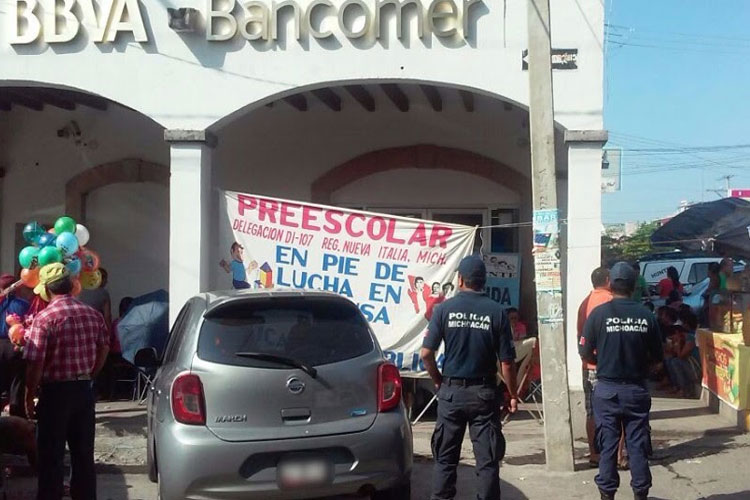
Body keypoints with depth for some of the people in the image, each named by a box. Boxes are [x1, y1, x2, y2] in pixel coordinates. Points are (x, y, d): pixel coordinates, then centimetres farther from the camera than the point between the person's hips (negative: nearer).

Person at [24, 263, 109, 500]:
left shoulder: (44, 318, -15)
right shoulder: (93, 314, 2)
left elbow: (35, 363, -16)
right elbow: (104, 349, 10)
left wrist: (29, 396, -5)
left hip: (55, 391, -5)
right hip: (84, 389, 5)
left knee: (51, 454, 5)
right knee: (83, 452, 14)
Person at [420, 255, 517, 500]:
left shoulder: (445, 308, -5)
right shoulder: (496, 312, -6)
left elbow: (426, 353, -7)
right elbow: (507, 362, -5)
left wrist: (438, 381, 9)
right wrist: (513, 395, 7)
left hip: (451, 391, 1)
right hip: (484, 392, -1)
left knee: (445, 457, 11)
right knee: (487, 459, 5)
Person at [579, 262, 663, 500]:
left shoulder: (599, 313, -9)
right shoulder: (646, 315, -5)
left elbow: (585, 352, -6)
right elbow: (657, 356, 3)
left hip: (607, 389, -1)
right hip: (637, 389, 1)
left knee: (607, 444, 7)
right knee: (638, 444, 9)